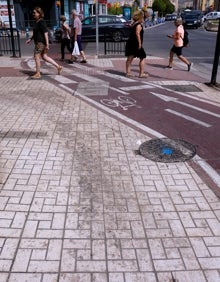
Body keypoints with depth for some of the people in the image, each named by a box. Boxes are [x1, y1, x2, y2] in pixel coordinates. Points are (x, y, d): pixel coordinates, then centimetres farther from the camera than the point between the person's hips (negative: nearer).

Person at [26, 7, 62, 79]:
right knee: (44, 57, 13)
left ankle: (37, 74, 5)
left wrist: (47, 44, -23)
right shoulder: (36, 22, 14)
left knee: (36, 57, -4)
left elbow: (45, 33, -20)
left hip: (41, 42, -10)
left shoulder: (41, 22, -15)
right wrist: (30, 39, 23)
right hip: (38, 42, 10)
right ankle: (58, 66, 17)